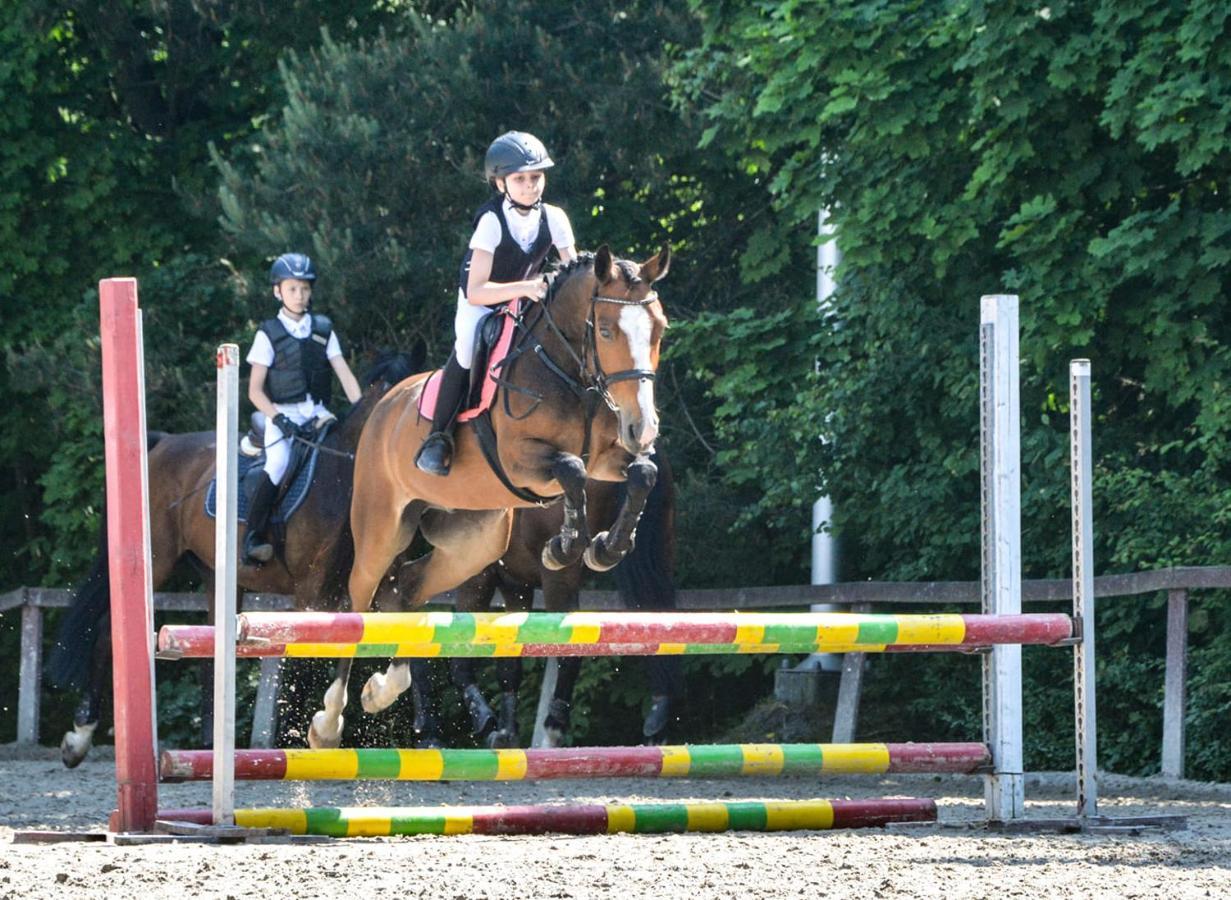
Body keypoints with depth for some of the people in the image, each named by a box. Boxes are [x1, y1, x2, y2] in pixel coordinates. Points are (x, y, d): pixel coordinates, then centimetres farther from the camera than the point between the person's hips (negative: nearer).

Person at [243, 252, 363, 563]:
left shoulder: (323, 330, 12)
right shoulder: (269, 334, 3)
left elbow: (344, 374, 5)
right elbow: (255, 390, -1)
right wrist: (279, 419, -16)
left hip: (317, 413, 4)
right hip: (283, 413, -3)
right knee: (277, 466, -28)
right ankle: (253, 538, -22)